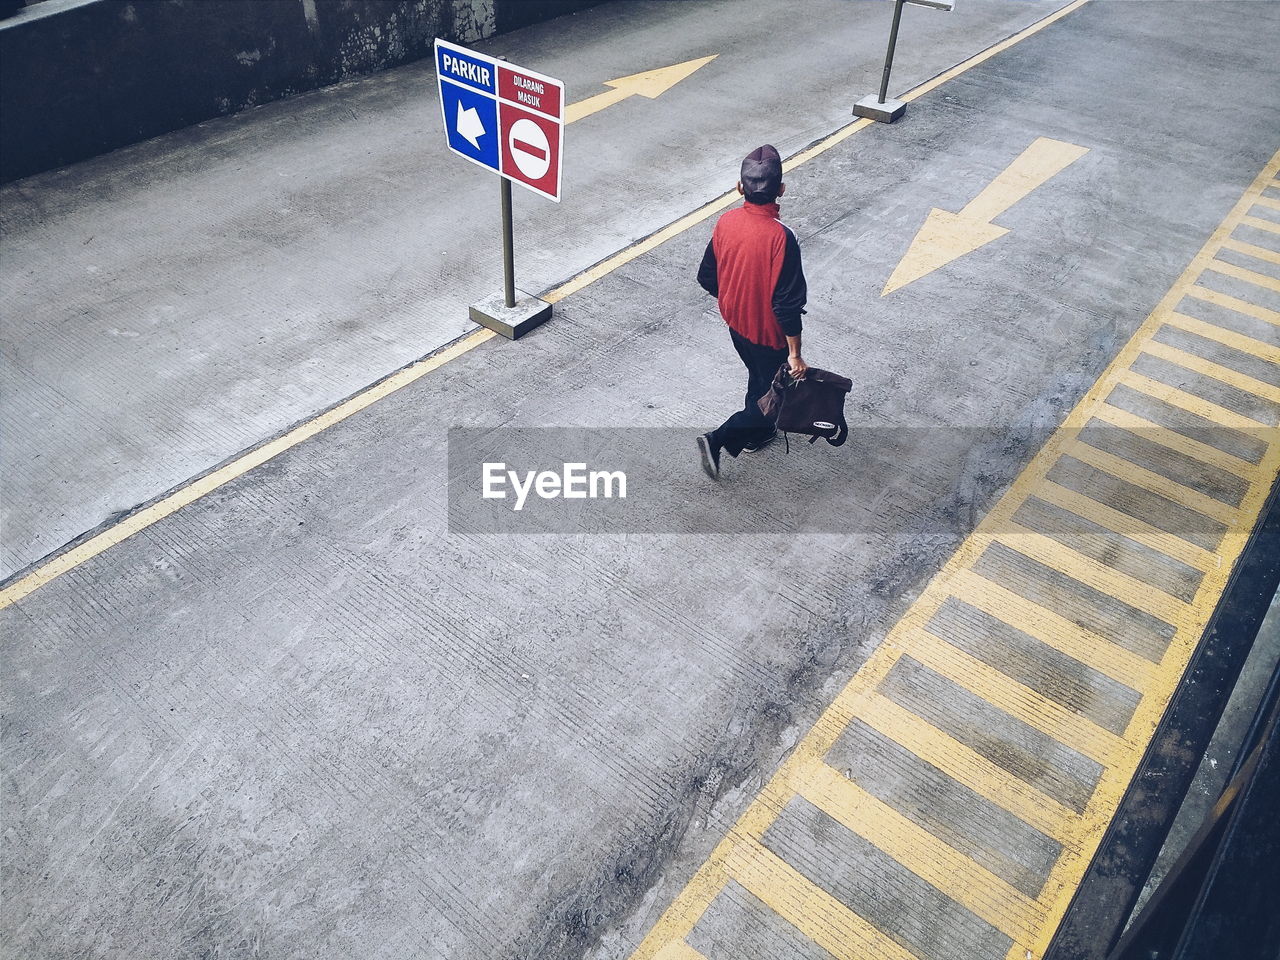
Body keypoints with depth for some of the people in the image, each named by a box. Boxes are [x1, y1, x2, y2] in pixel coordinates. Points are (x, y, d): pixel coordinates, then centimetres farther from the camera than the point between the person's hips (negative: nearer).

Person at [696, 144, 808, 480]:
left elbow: (707, 278, -1)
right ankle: (718, 439, 8)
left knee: (759, 379, 30)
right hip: (769, 334, -6)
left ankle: (757, 433, 49)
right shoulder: (780, 237, -31)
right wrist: (795, 354, -17)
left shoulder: (726, 221, -13)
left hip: (736, 323, 6)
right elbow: (787, 304, -27)